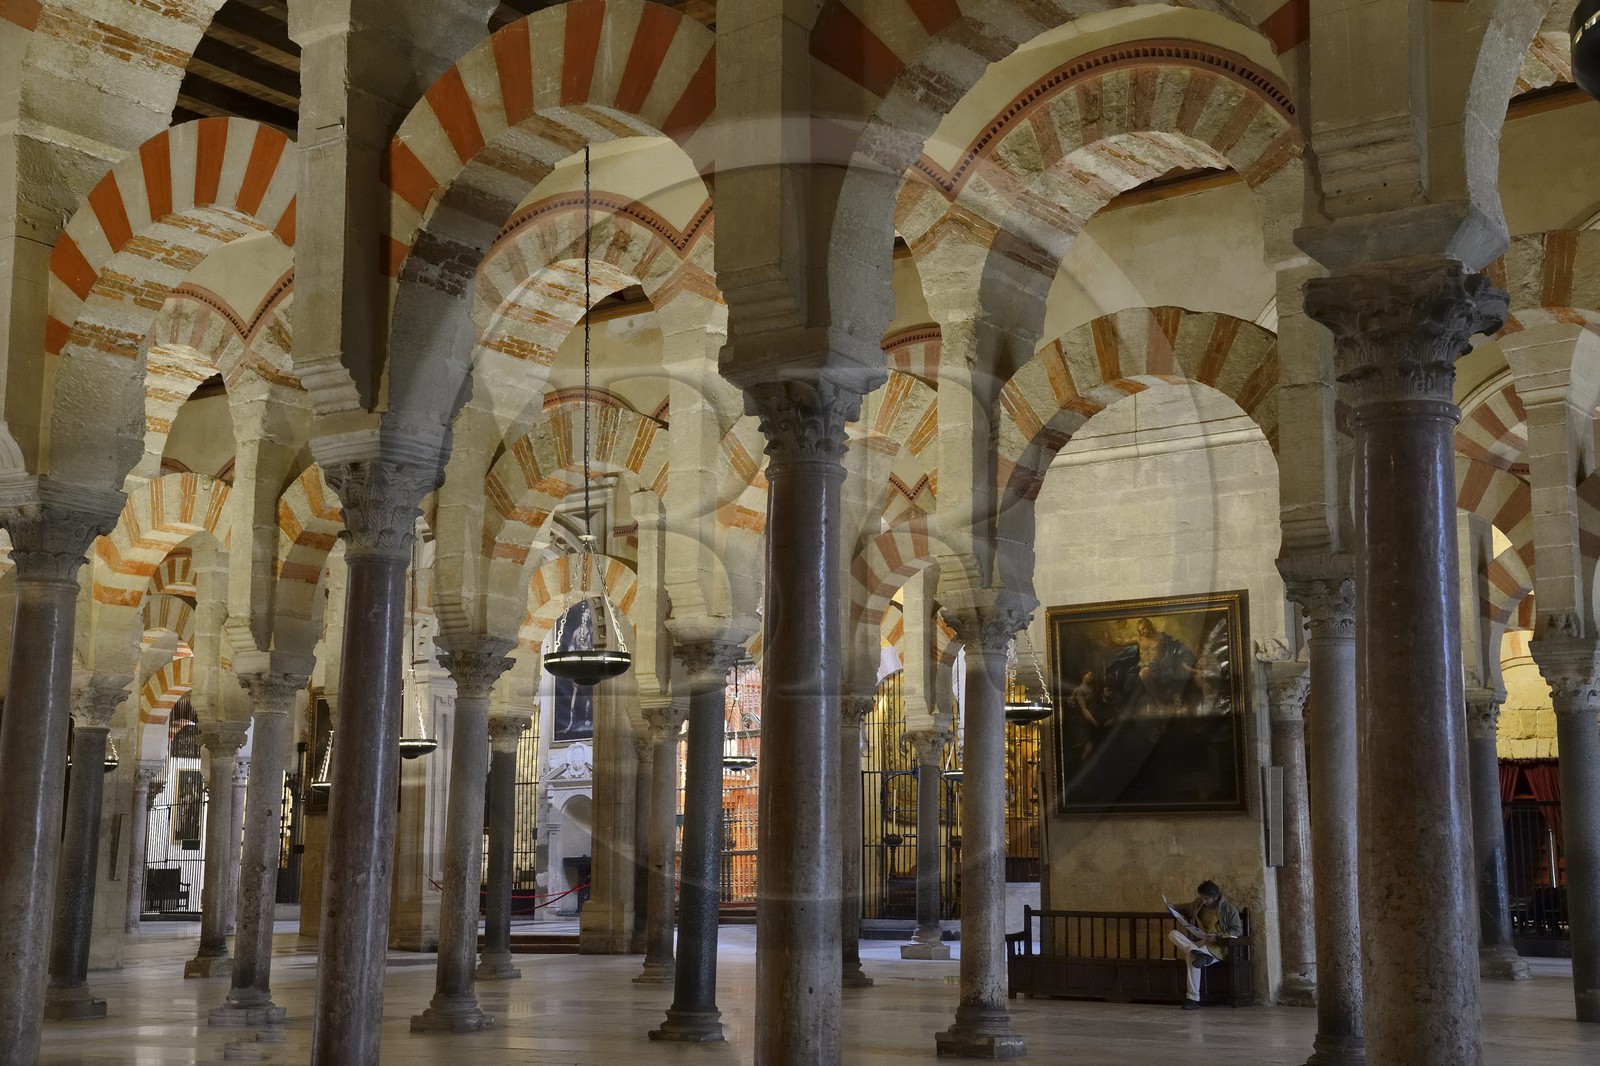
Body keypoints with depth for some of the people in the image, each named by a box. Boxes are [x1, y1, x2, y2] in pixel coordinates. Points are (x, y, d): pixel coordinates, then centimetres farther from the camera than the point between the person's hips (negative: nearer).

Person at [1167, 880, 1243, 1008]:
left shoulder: (1228, 908, -5)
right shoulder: (1198, 904, 11)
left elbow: (1238, 931, -9)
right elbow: (1186, 908, 30)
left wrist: (1217, 937, -22)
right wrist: (1173, 908, 8)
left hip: (1217, 947, -7)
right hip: (1198, 943, 7)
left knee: (1192, 956, -36)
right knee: (1173, 934, -16)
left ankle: (1194, 998, -35)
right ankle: (1198, 953, -38)